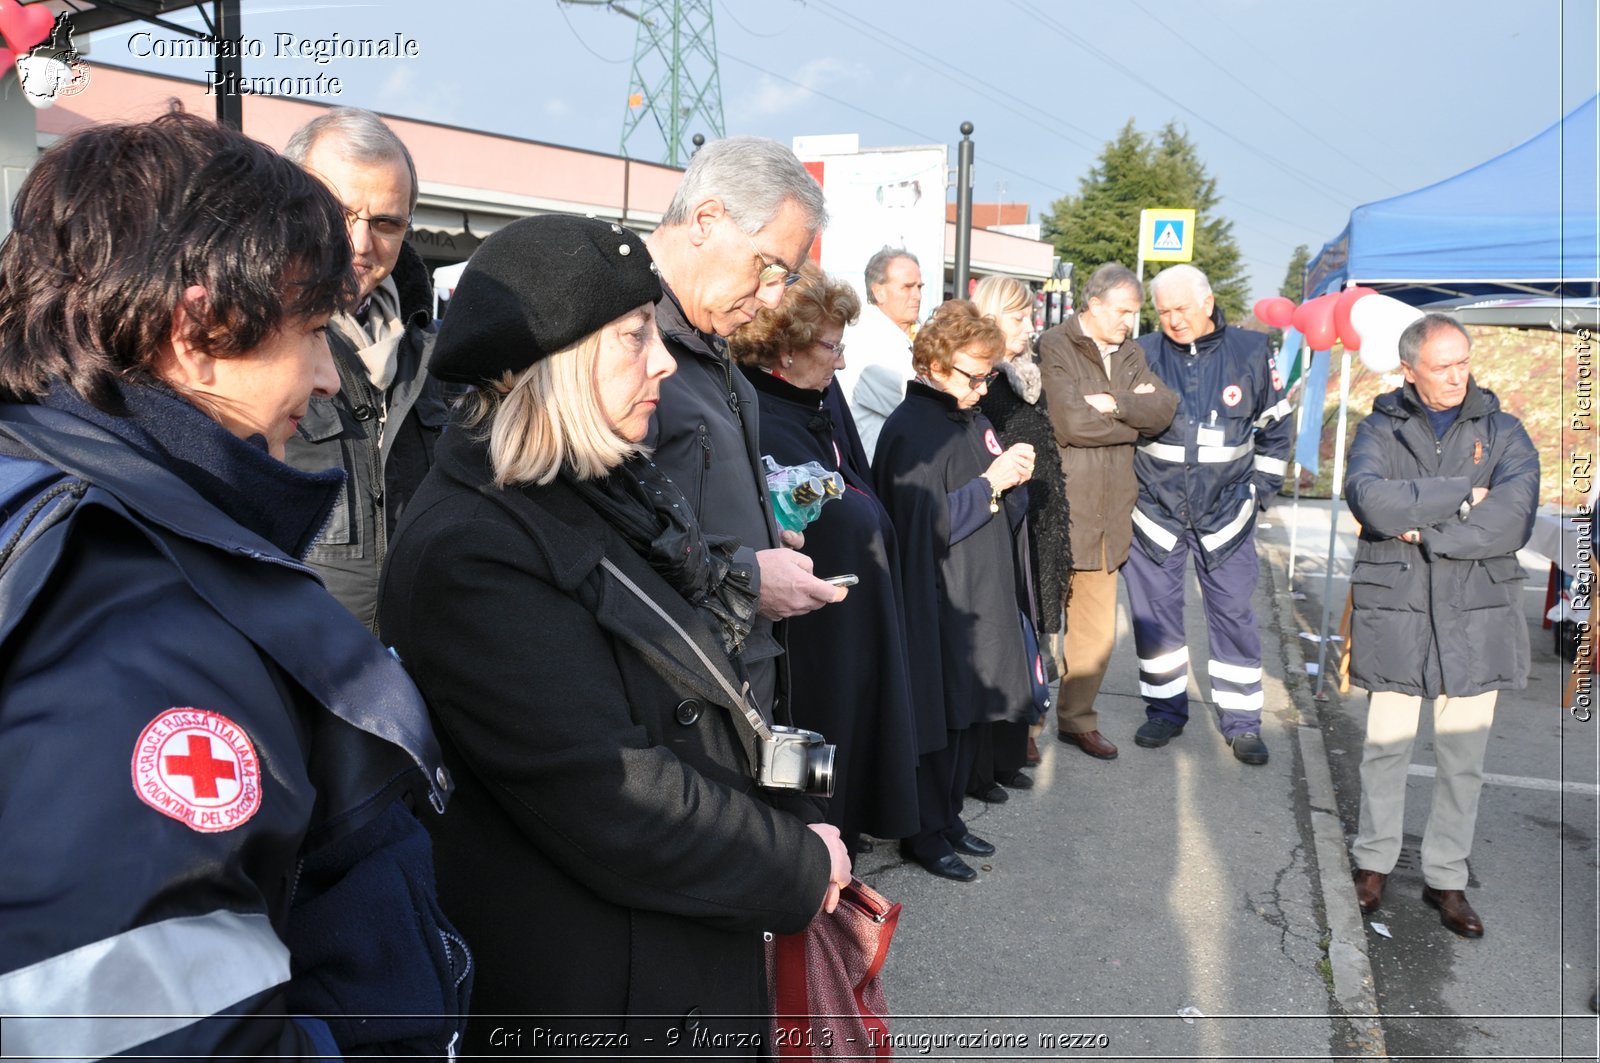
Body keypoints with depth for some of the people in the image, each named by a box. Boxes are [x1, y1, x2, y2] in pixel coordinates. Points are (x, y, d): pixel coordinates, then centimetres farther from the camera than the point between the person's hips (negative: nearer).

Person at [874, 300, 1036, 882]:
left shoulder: (972, 419, 12)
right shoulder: (910, 430, -14)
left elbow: (1003, 511, 17)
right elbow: (925, 522, -21)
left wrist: (1014, 477, -4)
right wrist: (989, 484, -19)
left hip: (978, 595, 8)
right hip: (935, 601, -8)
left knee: (968, 711, 15)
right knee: (937, 713, 0)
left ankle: (948, 816, 30)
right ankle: (923, 832, 15)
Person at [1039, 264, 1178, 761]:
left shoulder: (1131, 355, 16)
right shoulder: (1055, 347, -7)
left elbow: (1164, 407, 1)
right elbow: (1072, 422, -18)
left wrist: (1115, 403, -15)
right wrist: (1134, 417, -3)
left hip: (1107, 513, 7)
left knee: (1097, 631, 12)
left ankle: (1078, 719, 26)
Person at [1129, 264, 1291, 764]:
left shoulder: (1251, 353, 0)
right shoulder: (1142, 355, -3)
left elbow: (1275, 427, 10)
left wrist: (1260, 489, 6)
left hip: (1226, 511, 0)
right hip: (1155, 509, 0)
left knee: (1234, 614, 5)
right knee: (1154, 611, 6)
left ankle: (1241, 720, 18)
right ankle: (1165, 709, 22)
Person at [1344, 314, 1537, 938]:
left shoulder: (1502, 432, 5)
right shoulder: (1381, 430, 4)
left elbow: (1512, 520, -11)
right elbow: (1372, 500, -17)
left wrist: (1426, 533, -14)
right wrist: (1462, 495, -14)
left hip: (1476, 612, 1)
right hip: (1395, 611, -1)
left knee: (1463, 757, 7)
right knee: (1386, 747, 8)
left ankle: (1447, 877, 22)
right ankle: (1374, 861, 25)